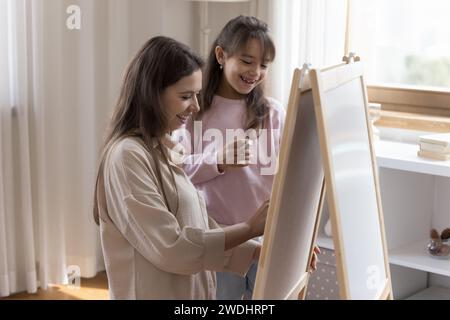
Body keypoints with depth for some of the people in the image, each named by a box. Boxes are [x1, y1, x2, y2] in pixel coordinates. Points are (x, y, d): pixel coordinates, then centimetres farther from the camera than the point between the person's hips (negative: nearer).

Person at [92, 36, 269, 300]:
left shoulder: (163, 151, 9)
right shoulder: (128, 156, -18)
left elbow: (200, 228, 6)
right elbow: (169, 248, -22)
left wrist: (264, 252, -4)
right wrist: (249, 228, -19)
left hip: (190, 291, 8)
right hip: (157, 293, -8)